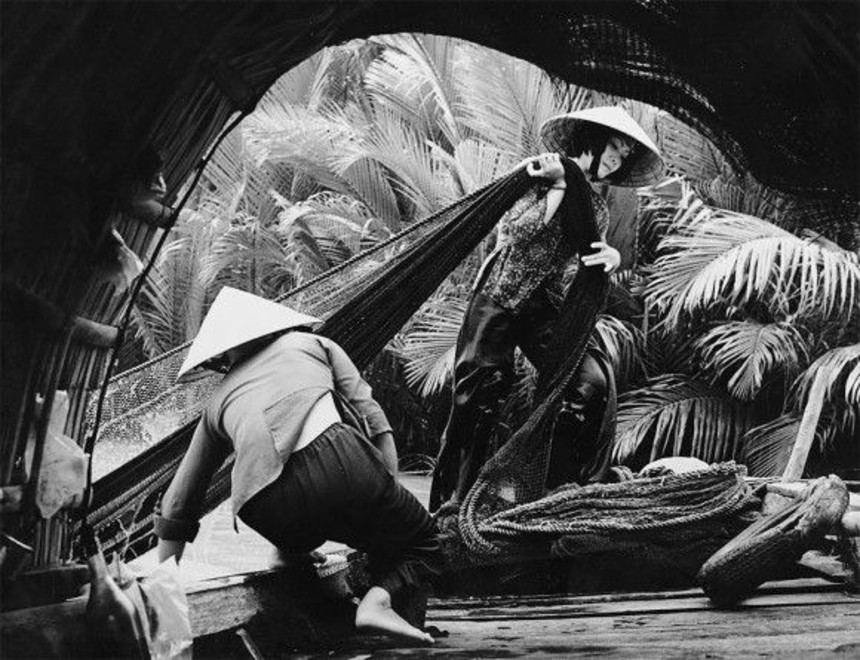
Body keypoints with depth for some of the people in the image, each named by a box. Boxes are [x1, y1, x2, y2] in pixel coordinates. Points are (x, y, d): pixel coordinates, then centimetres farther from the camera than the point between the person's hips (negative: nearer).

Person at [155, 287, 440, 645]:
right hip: (335, 463, -3)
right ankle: (378, 598, -11)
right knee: (422, 540, 16)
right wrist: (390, 494, 16)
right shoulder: (313, 342, 27)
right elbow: (372, 418, 14)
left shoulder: (218, 400, 31)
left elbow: (176, 504, 32)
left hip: (270, 517, 3)